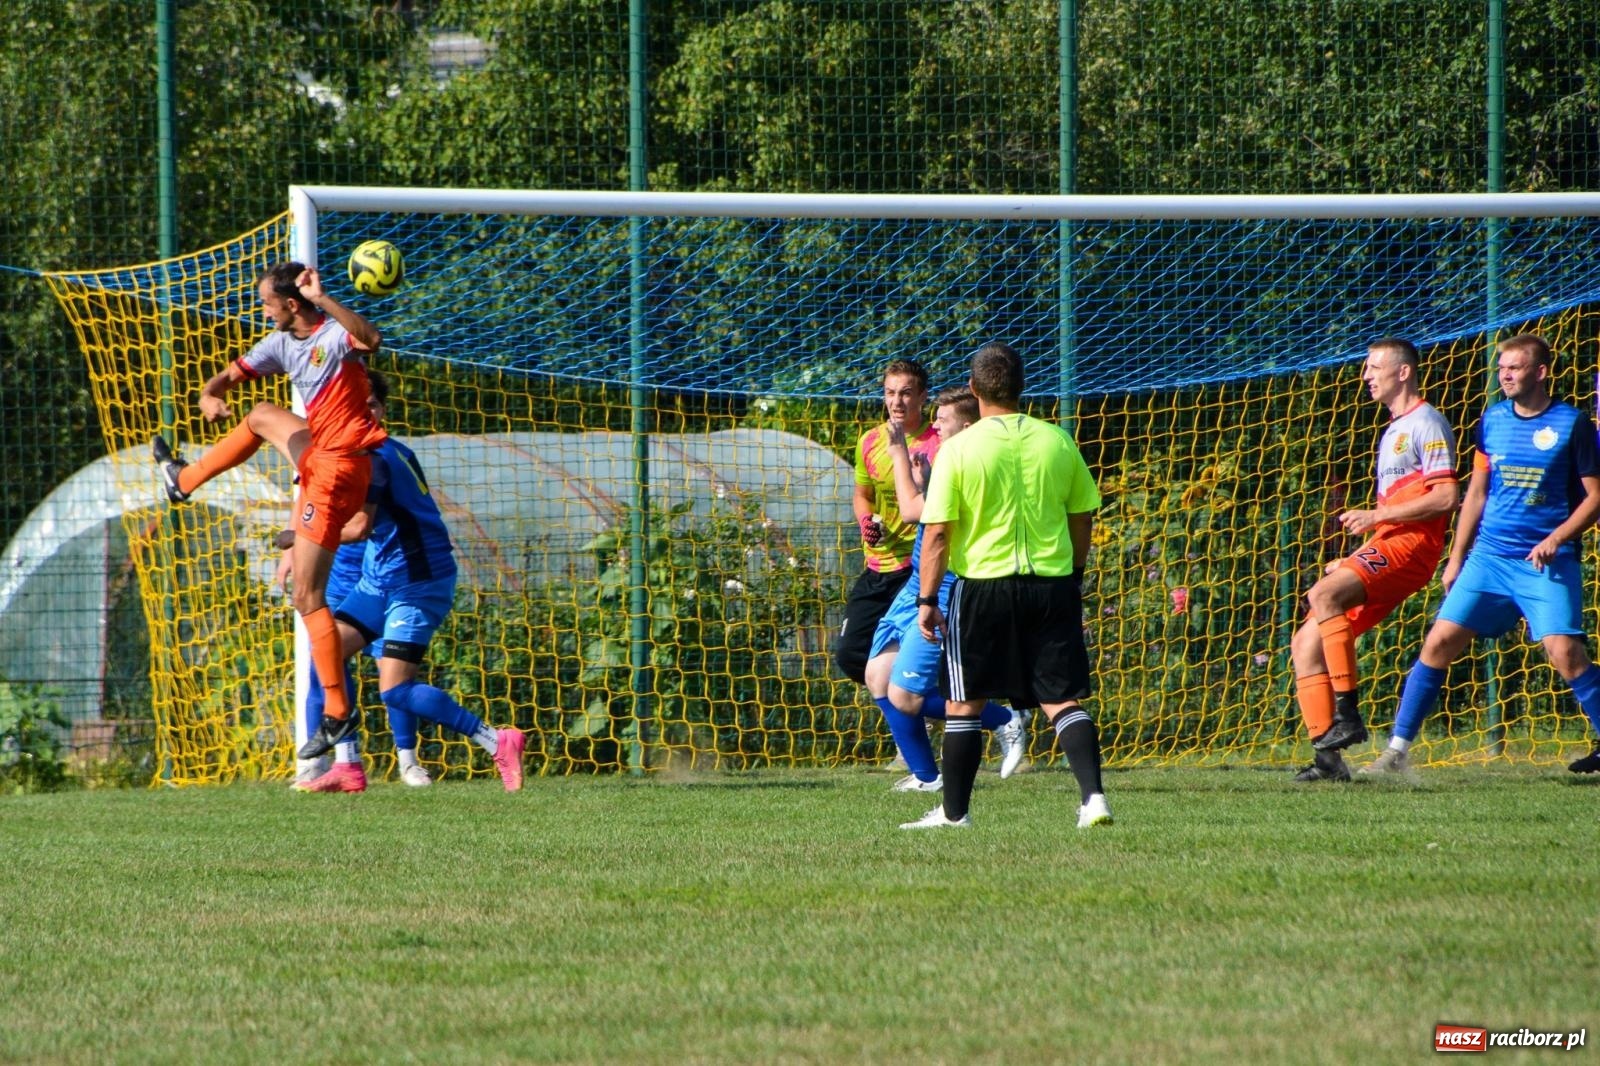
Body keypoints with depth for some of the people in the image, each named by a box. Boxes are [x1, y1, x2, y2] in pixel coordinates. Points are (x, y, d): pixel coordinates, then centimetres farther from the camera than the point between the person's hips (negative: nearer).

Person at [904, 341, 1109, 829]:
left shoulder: (959, 449, -8)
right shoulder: (1058, 442, 2)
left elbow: (936, 533, -10)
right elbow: (1082, 519, 11)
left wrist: (927, 599, -4)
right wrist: (1073, 577, 24)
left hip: (983, 584, -3)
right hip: (1052, 584, 3)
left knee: (963, 703, 10)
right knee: (1063, 700, 4)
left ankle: (954, 811, 16)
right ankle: (1093, 796, -12)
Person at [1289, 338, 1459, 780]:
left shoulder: (1426, 425, -4)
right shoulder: (1393, 432, 27)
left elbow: (1445, 497, -15)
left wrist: (1375, 516, -15)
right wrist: (1350, 562, 23)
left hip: (1409, 544, -10)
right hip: (1383, 546, 10)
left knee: (1324, 594, -32)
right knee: (1305, 643, 1)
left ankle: (1346, 712, -32)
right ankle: (1328, 756, -3)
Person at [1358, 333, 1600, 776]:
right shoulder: (1493, 420, 9)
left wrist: (1557, 538, -16)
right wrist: (1456, 557, 15)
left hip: (1547, 562, -4)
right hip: (1490, 557, 4)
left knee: (1564, 652, -19)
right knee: (1439, 642, -3)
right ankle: (1397, 749, 4)